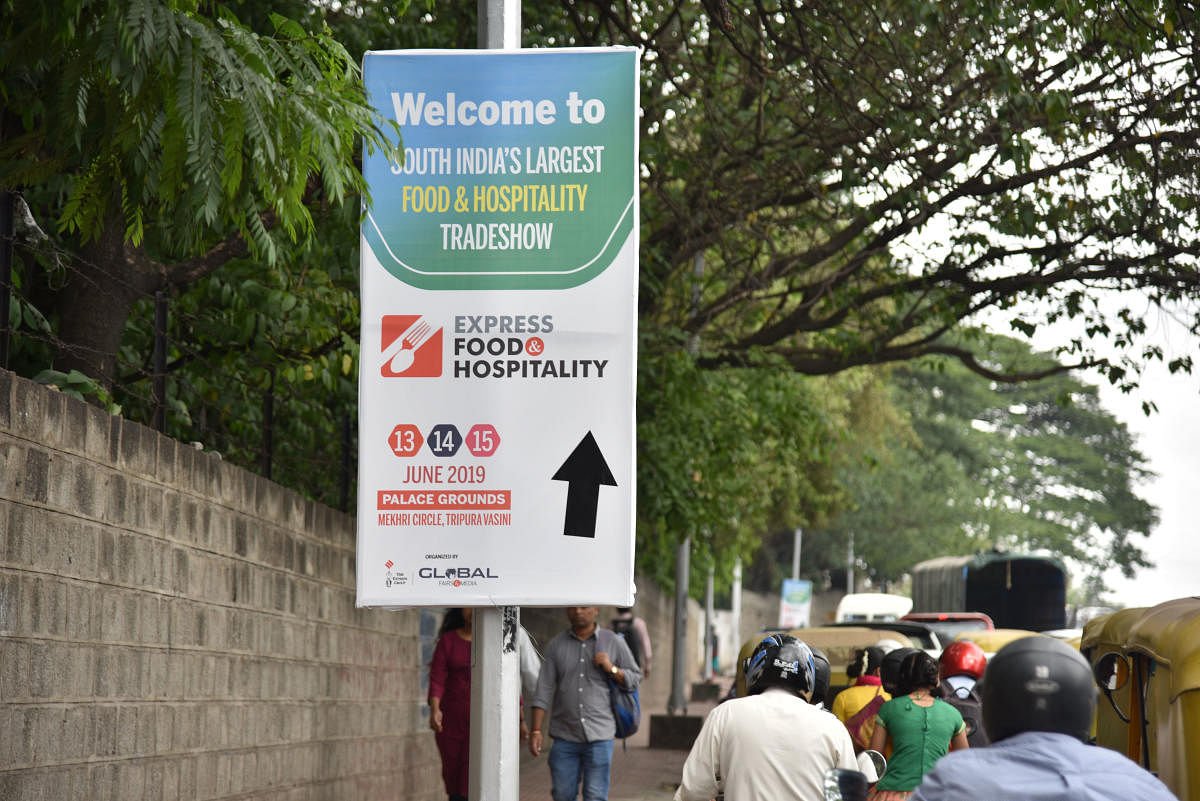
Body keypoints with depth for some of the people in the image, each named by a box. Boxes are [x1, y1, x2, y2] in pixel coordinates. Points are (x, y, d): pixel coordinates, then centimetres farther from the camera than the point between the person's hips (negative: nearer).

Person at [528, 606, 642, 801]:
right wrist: (535, 730, -5)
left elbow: (635, 679, 7)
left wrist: (612, 669, -12)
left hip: (599, 735, -2)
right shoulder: (555, 646, 6)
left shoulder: (614, 643, 3)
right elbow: (543, 690, 2)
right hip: (564, 736, 2)